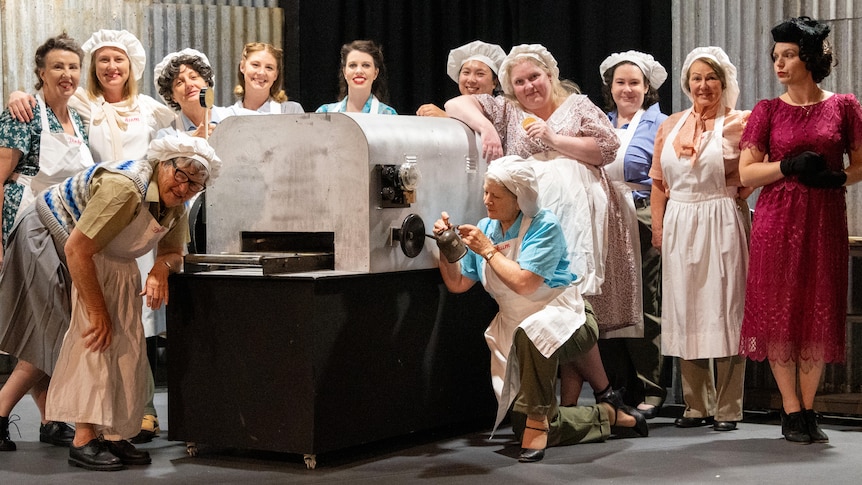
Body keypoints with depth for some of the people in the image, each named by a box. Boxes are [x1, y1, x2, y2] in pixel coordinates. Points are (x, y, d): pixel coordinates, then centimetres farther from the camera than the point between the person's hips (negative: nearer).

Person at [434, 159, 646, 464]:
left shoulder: (544, 226, -16)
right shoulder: (485, 229, 2)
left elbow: (524, 283, -28)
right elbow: (457, 284, 8)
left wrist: (487, 250, -20)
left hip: (563, 320, -7)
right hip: (518, 333, 7)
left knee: (532, 330, -44)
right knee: (523, 426, 1)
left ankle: (537, 420, -28)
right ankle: (609, 415, 22)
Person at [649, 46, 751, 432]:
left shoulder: (738, 124, -2)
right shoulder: (671, 126, 12)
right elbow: (659, 182, 14)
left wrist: (738, 194, -10)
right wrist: (658, 226, 7)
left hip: (721, 226, -5)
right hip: (679, 226, 5)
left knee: (723, 313, -3)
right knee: (684, 313, 6)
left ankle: (727, 408, 4)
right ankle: (697, 405, 15)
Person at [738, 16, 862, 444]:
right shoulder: (767, 111, 4)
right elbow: (746, 172, 1)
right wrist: (789, 166, -14)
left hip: (825, 220, 0)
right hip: (778, 220, 0)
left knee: (819, 314, 2)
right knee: (779, 312, -2)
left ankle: (808, 410, 13)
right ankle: (791, 411, 7)